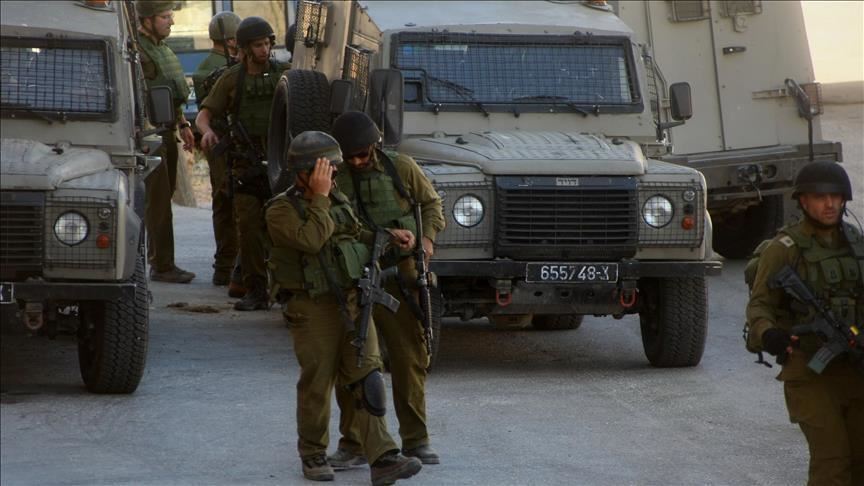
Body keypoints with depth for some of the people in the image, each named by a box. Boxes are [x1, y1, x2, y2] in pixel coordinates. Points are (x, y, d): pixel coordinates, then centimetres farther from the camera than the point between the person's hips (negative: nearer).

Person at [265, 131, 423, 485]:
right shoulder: (280, 211, -9)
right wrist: (319, 197, -19)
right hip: (312, 308, -5)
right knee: (317, 383, 2)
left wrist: (389, 235, 15)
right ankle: (313, 456, 21)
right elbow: (311, 240, -25)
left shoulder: (339, 200, 12)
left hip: (352, 300, 5)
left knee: (366, 378, -5)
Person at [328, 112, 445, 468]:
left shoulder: (401, 168, 1)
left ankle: (415, 440, 14)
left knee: (410, 359, 4)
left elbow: (430, 202, 14)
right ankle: (352, 444, 9)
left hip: (398, 278, 1)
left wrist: (427, 236, -2)